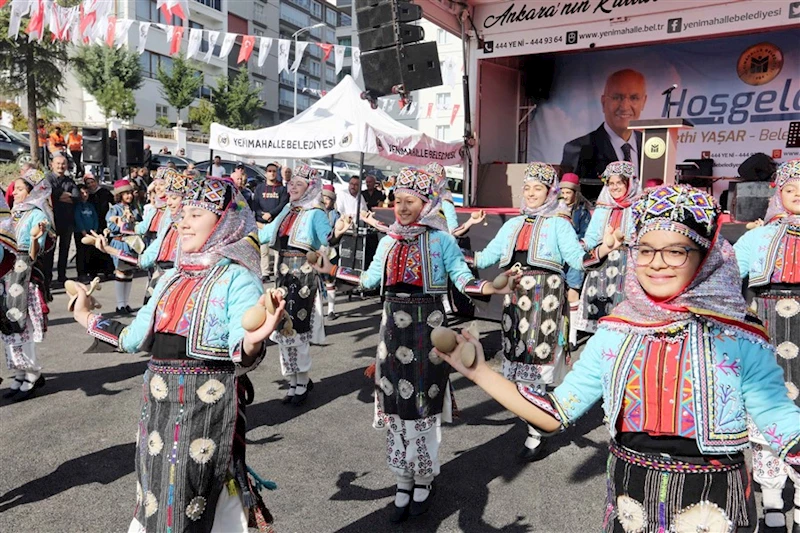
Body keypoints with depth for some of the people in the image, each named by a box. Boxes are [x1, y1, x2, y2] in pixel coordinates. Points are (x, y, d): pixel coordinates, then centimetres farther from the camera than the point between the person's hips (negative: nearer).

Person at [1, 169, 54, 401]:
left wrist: (35, 239, -38)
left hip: (25, 277, -8)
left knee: (22, 327, -5)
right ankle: (22, 374, 19)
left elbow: (34, 254, -19)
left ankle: (32, 375, 7)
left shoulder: (37, 215, -10)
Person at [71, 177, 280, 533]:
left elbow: (243, 359, -20)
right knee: (156, 499, 21)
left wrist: (253, 341, -42)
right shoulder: (172, 277, 11)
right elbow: (137, 337, 16)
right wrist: (88, 318, 21)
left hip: (208, 406, -7)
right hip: (158, 403, 8)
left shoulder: (237, 279, -12)